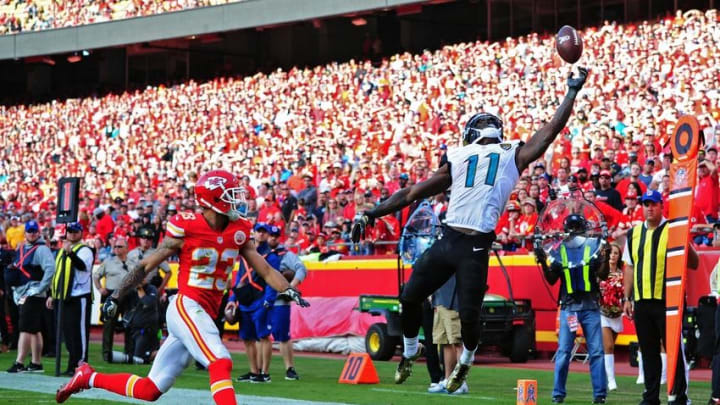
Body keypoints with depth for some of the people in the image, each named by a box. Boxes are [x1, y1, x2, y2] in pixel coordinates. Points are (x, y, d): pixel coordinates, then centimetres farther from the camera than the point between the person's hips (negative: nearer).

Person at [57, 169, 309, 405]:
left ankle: (88, 378, 26)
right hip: (186, 307, -7)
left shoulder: (238, 232, 6)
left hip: (205, 316, 7)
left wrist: (289, 291, -9)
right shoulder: (186, 229, -10)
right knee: (220, 363, -26)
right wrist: (115, 298, 2)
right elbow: (146, 266, -1)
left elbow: (265, 270, 9)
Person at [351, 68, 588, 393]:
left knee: (468, 314, -5)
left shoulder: (513, 156, 13)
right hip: (448, 240, 3)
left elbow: (552, 129, 10)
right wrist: (370, 214, 15)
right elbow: (412, 194, 18)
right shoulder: (458, 160, 16)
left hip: (476, 246, -3)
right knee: (409, 297, 2)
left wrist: (573, 91, 11)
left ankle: (466, 360, 25)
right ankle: (410, 352, 29)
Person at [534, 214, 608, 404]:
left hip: (590, 305, 0)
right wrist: (543, 263, -8)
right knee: (563, 351, -2)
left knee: (596, 351, 0)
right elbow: (552, 280, 7)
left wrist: (605, 259, -17)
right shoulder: (559, 250, 5)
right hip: (568, 307, 0)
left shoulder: (593, 246, 2)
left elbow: (603, 276, 0)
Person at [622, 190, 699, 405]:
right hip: (641, 302, 4)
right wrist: (626, 298, 12)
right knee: (648, 351, 8)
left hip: (666, 300, -4)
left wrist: (686, 245, -22)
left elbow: (693, 264, -3)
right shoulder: (634, 233, 13)